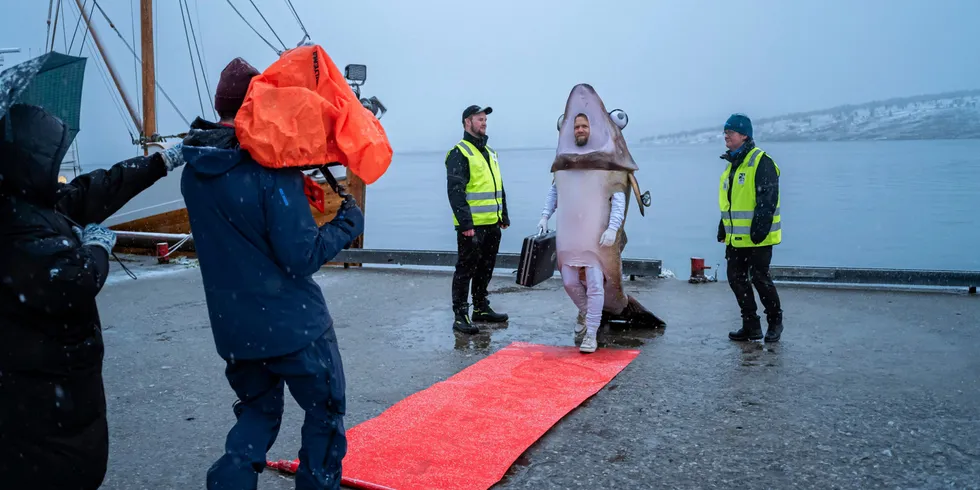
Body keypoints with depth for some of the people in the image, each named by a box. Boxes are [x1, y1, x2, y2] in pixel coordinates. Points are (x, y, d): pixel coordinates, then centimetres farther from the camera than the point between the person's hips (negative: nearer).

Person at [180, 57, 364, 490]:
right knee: (325, 415, 13)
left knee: (257, 415, 23)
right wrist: (347, 222, -7)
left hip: (234, 328, 7)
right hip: (294, 324, -6)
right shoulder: (271, 170, -19)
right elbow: (302, 257, -21)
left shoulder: (193, 174, 2)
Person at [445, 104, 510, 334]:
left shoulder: (490, 152, 18)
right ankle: (460, 315, 2)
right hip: (471, 225, -8)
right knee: (465, 269, -3)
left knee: (485, 269, 16)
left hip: (492, 224, 8)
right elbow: (455, 191, -17)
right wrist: (465, 223, -22)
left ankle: (481, 308, 27)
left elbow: (499, 188, 24)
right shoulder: (459, 153, -9)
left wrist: (504, 216, 19)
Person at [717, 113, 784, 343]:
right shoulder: (733, 164, 16)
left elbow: (767, 199, -18)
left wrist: (760, 228, -24)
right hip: (735, 237, 9)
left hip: (757, 237, -9)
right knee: (737, 279, 9)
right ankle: (751, 326, 18)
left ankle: (775, 322, 18)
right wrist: (723, 228, 20)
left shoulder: (761, 162, -12)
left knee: (760, 278, -1)